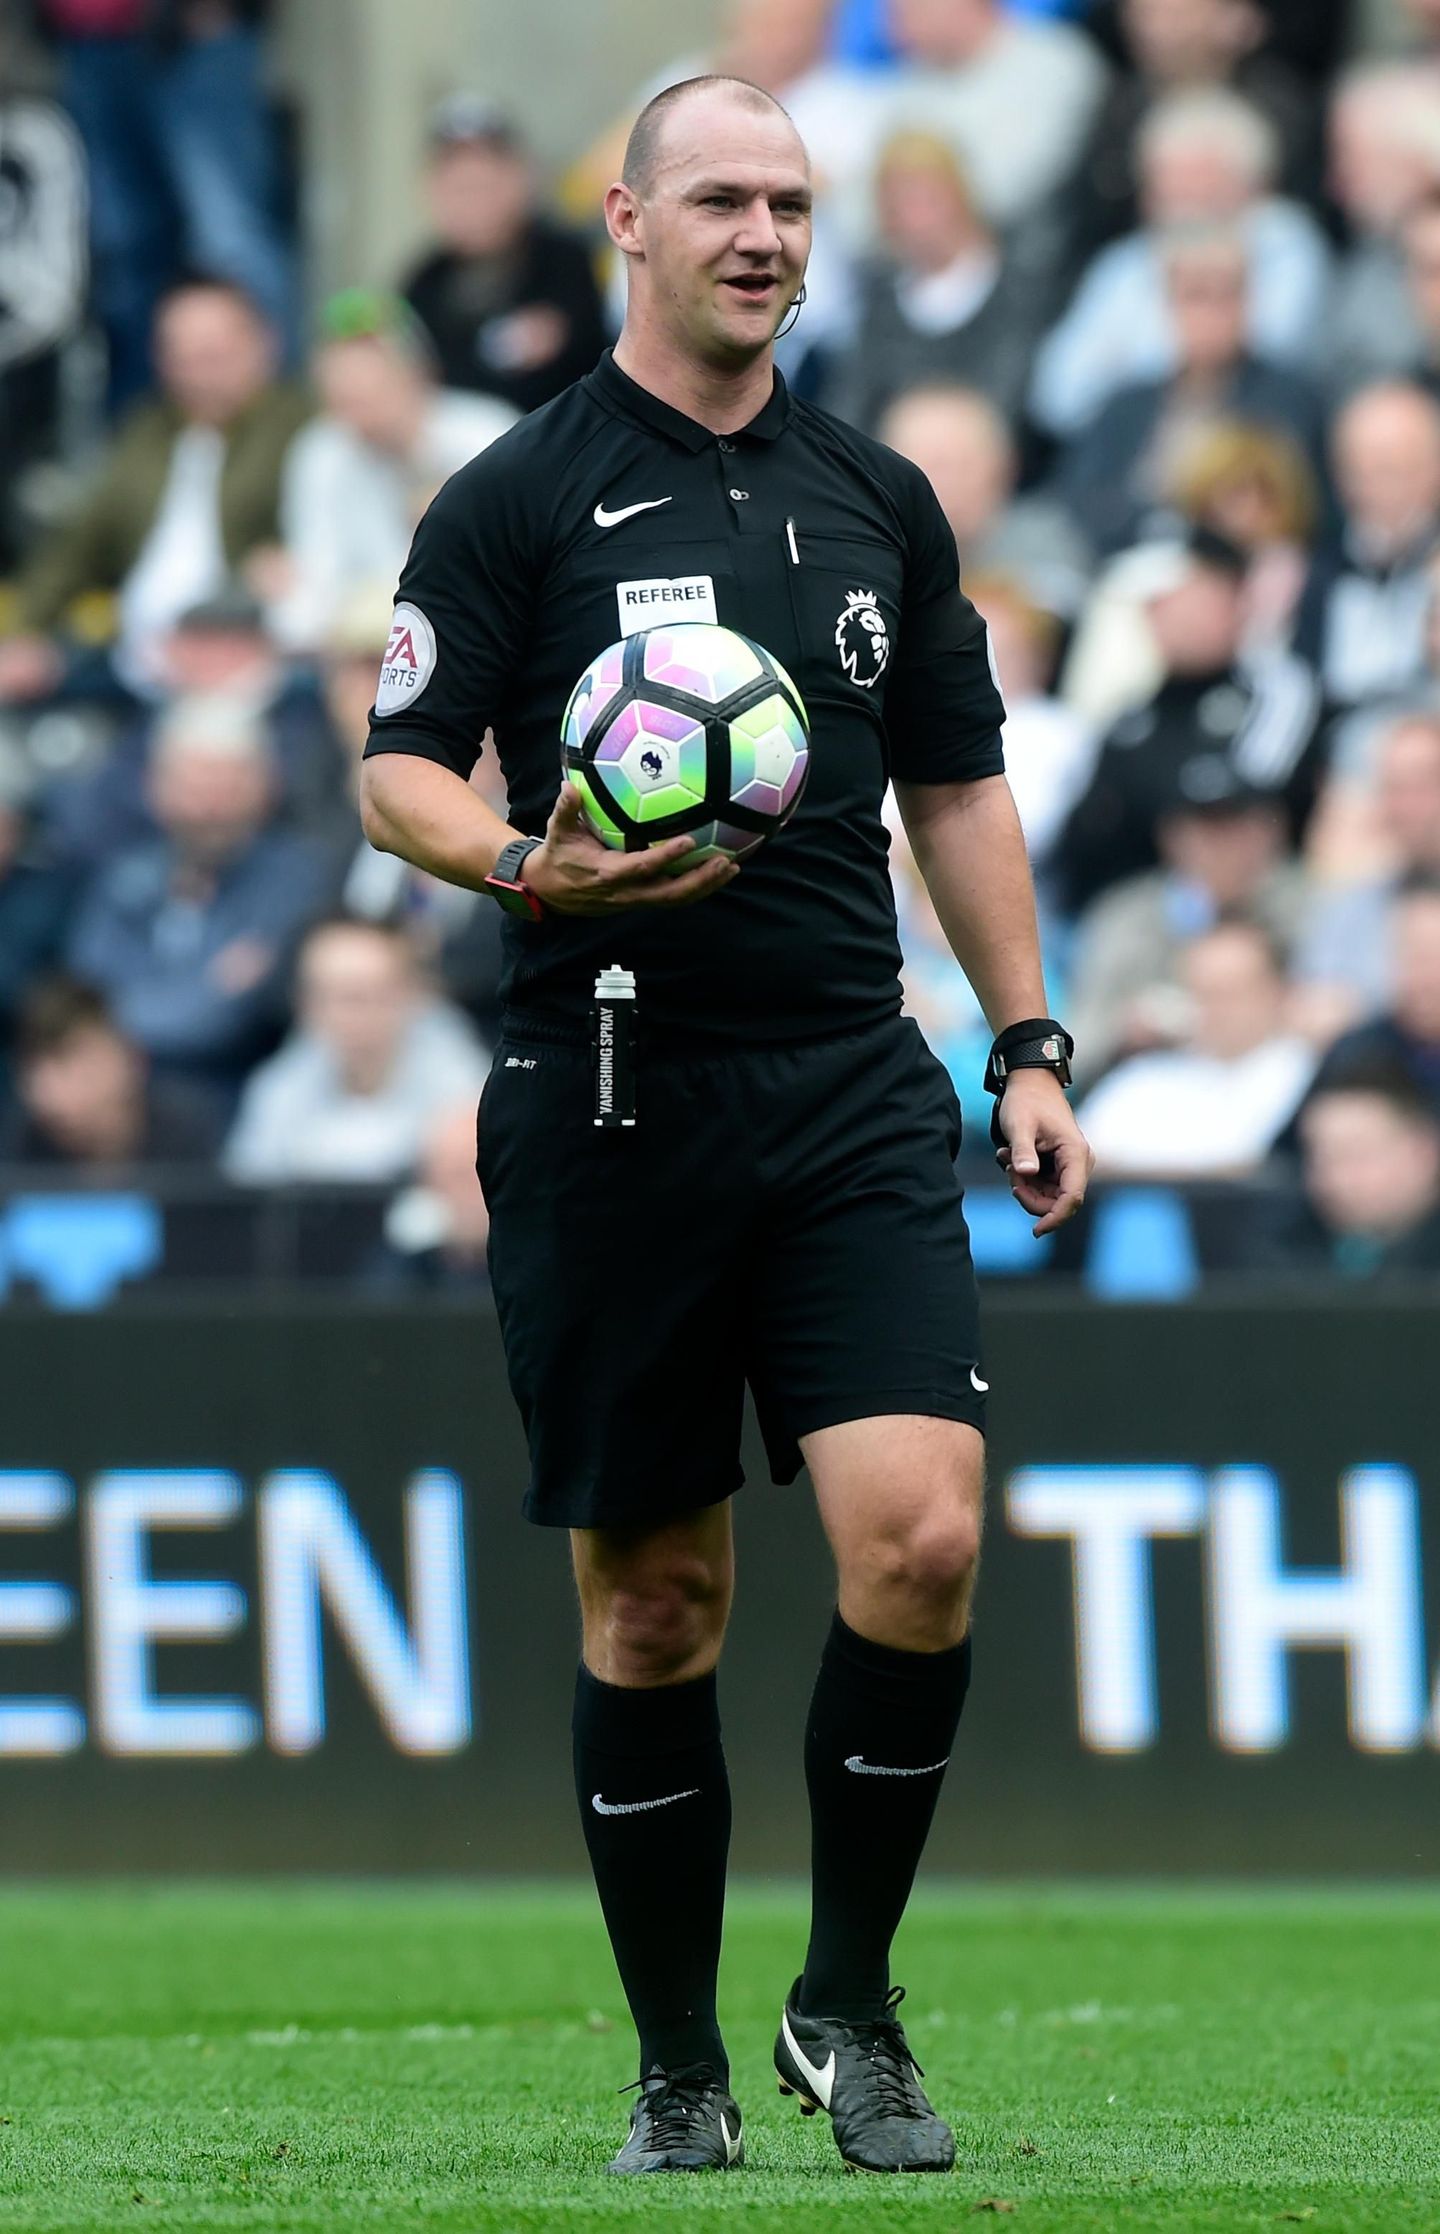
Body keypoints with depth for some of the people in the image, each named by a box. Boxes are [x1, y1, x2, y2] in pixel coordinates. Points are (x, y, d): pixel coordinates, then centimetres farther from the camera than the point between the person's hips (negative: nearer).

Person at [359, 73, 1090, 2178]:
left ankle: (849, 2003, 4)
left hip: (853, 1095, 3)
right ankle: (678, 2067, 15)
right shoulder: (521, 497, 0)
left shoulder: (877, 498, 13)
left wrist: (1030, 1044, 15)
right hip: (609, 1109, -3)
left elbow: (958, 782, 20)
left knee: (921, 1537, -14)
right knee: (651, 1600, 3)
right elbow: (399, 770, -1)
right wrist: (530, 865, -20)